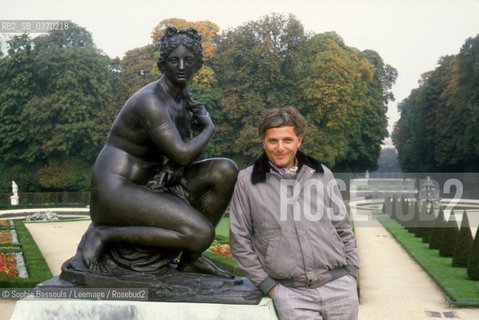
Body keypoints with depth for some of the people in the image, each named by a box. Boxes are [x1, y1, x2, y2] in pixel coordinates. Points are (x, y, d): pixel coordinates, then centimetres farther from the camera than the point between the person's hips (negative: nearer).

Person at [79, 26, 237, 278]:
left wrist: (174, 167, -12)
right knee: (201, 234, -24)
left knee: (226, 170, -6)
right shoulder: (150, 101, -21)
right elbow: (182, 154, -26)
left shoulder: (182, 98, 9)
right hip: (117, 190, -9)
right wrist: (208, 128, -7)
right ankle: (104, 235, -9)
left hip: (150, 184, 9)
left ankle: (191, 259, 2)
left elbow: (186, 148, 12)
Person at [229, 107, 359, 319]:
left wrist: (351, 272, 8)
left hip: (339, 286, 3)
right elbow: (240, 241, 2)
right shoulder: (246, 182, 1)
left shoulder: (322, 175, 8)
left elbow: (343, 229, 15)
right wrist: (268, 285, -1)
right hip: (291, 293, -2)